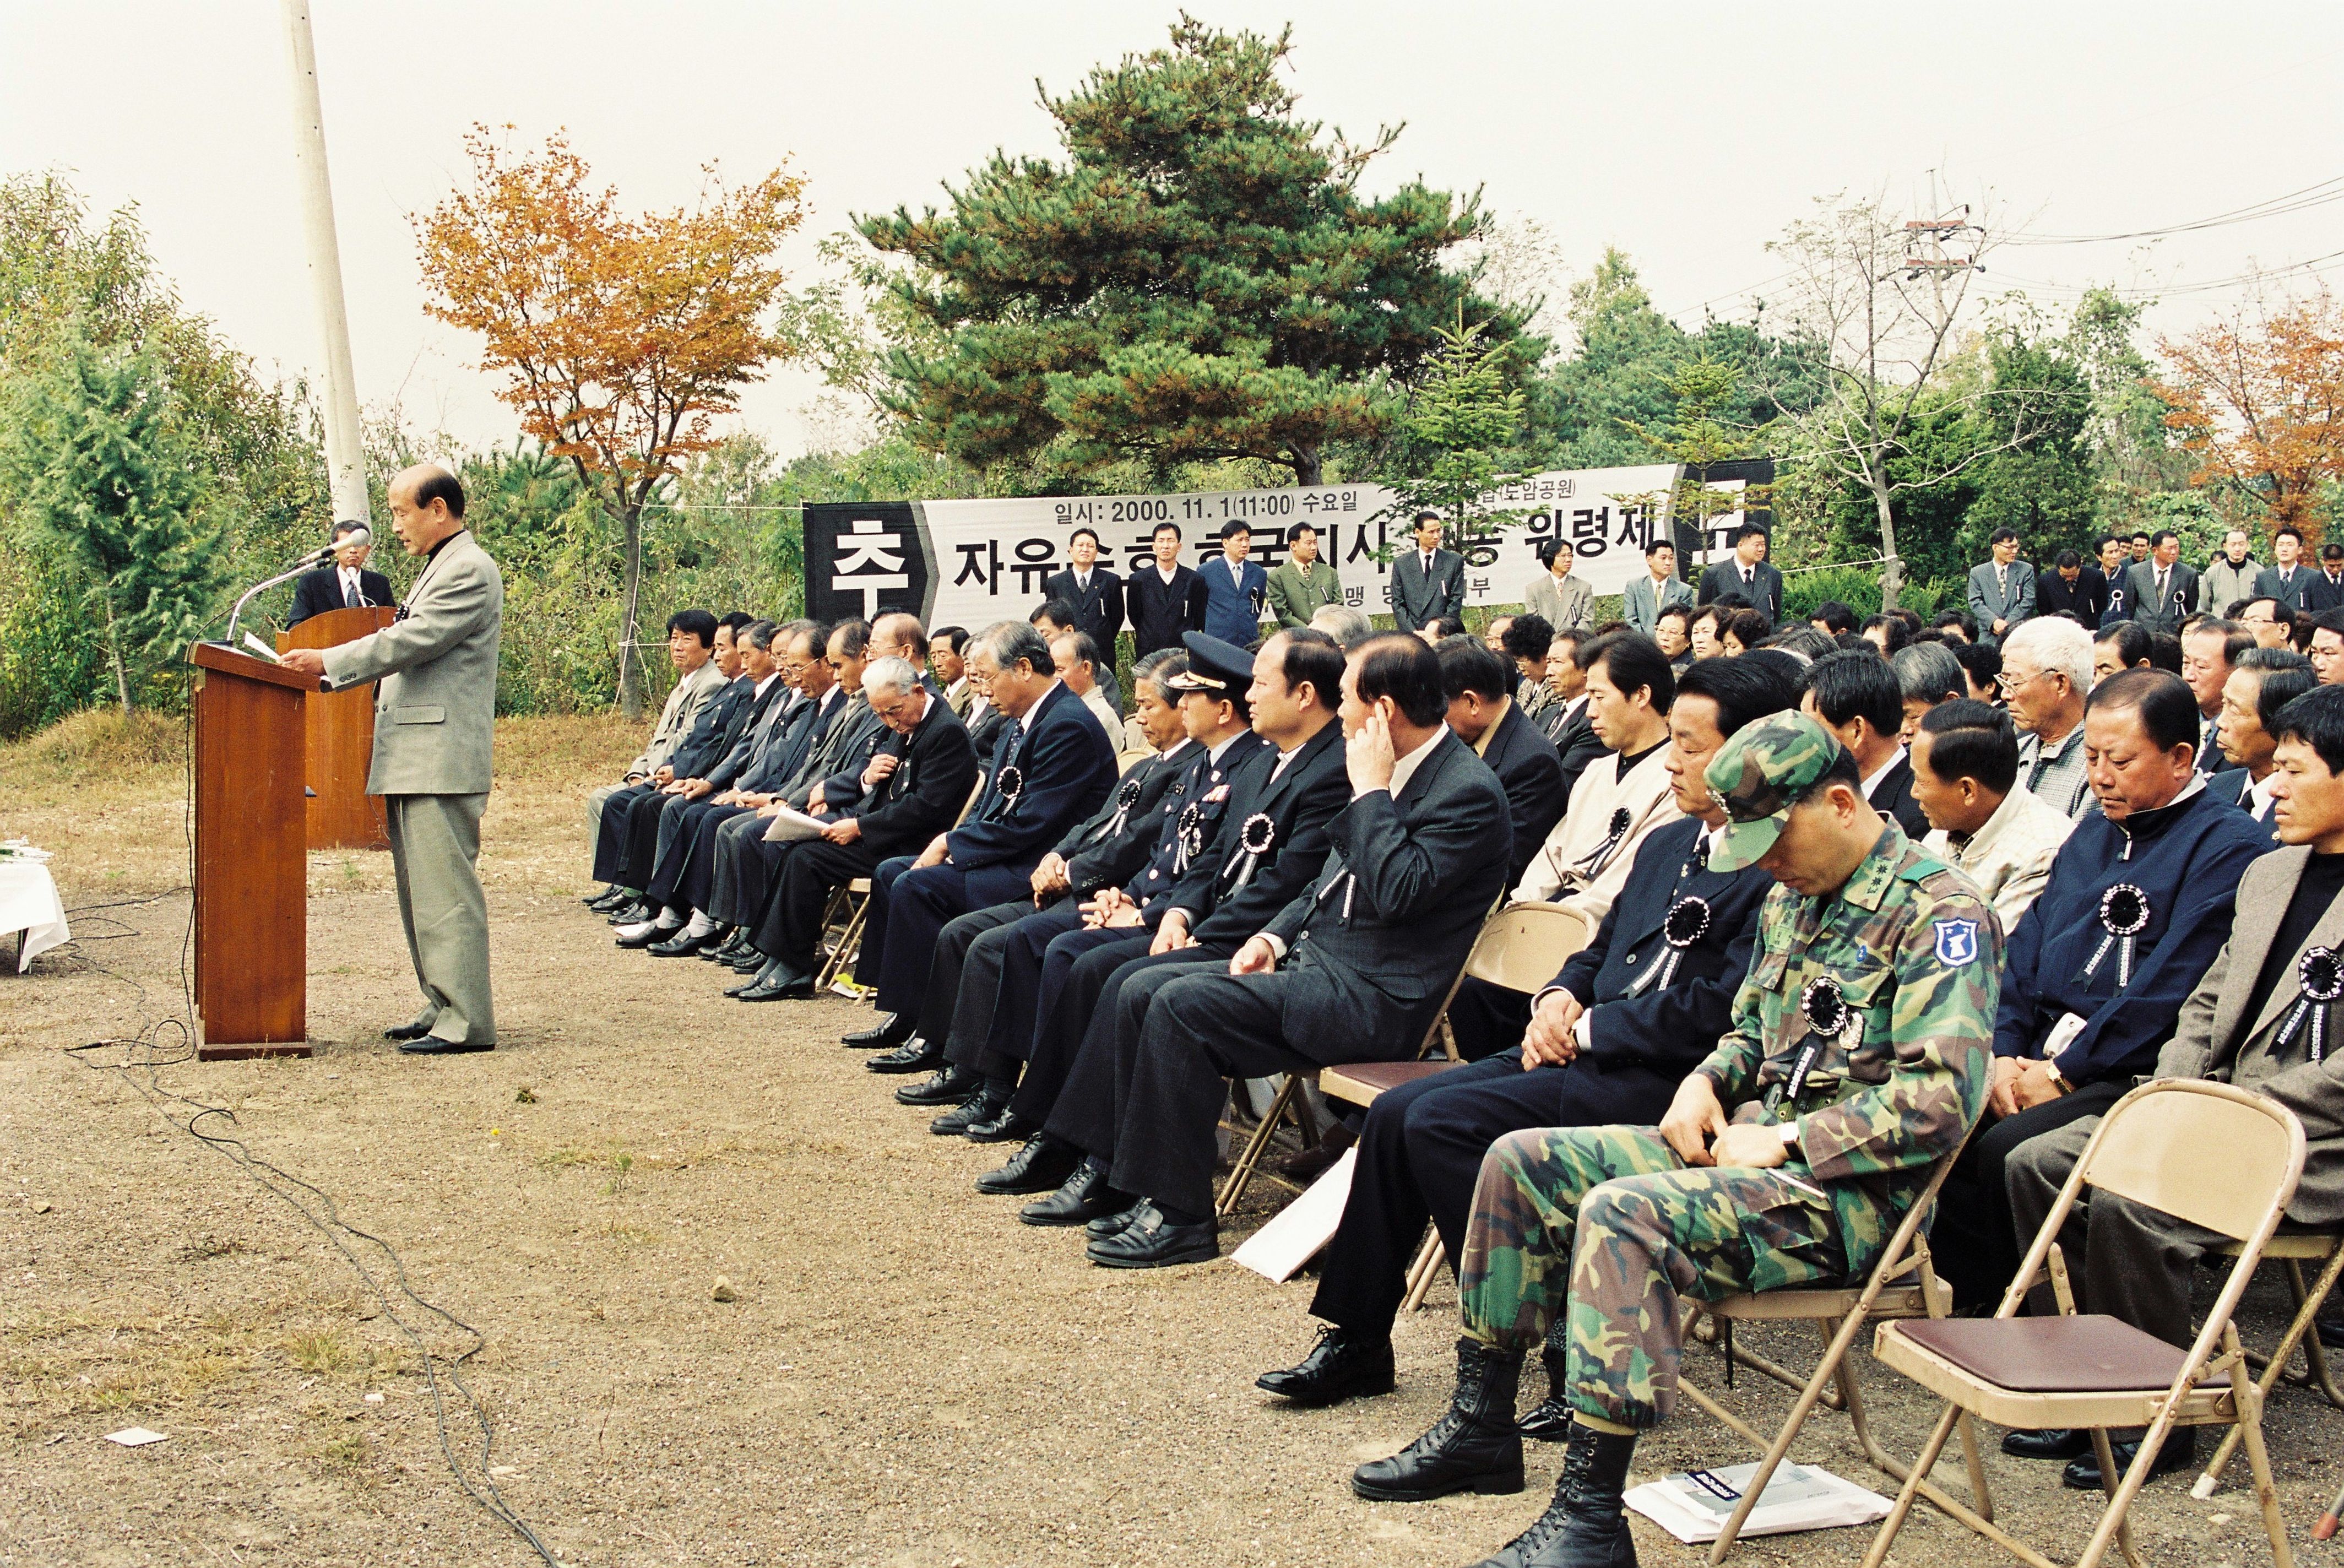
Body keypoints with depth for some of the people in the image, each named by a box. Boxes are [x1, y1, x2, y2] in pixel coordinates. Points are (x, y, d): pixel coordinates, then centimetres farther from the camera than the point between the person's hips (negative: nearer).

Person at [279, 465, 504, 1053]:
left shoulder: (469, 570, -10)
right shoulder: (439, 568, 23)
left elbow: (409, 642, -16)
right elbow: (406, 652, 24)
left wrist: (327, 663, -11)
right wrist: (331, 672, 13)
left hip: (440, 758, -11)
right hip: (412, 761, 11)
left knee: (445, 889, -11)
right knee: (419, 890, 13)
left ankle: (467, 1021, -9)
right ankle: (440, 1005, 19)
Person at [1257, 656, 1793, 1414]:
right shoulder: (1667, 844, 18)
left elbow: (1720, 1008, -20)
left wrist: (1587, 1027, -12)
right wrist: (1559, 997, 3)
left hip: (1661, 1079, -9)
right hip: (1583, 1053, 9)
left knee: (1443, 1121, -22)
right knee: (1395, 1113, -3)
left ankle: (1571, 1350, -13)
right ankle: (1355, 1339, 9)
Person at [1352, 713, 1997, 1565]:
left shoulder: (1939, 913, -14)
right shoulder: (1794, 896, 14)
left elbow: (1943, 1098, -23)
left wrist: (1785, 1142, -20)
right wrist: (1705, 1081, 5)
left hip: (1850, 1190, -9)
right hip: (1752, 1145, 9)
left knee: (1622, 1213, -32)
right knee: (1521, 1162, 2)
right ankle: (1480, 1426, 11)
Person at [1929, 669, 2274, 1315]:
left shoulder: (2228, 847, -7)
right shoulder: (2091, 836, 20)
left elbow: (2169, 988, -16)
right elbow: (2025, 950, 17)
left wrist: (2064, 1072, -15)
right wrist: (2005, 1053, 0)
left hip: (2136, 1074, -8)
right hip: (2044, 1058, 8)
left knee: (2009, 1149, -29)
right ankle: (1980, 1304, -2)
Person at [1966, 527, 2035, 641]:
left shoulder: (2026, 570, 8)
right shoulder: (1978, 573, 8)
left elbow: (2028, 601, 1)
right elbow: (1975, 603, 1)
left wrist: (2008, 624, -9)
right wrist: (1994, 621, -15)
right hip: (1988, 635, 0)